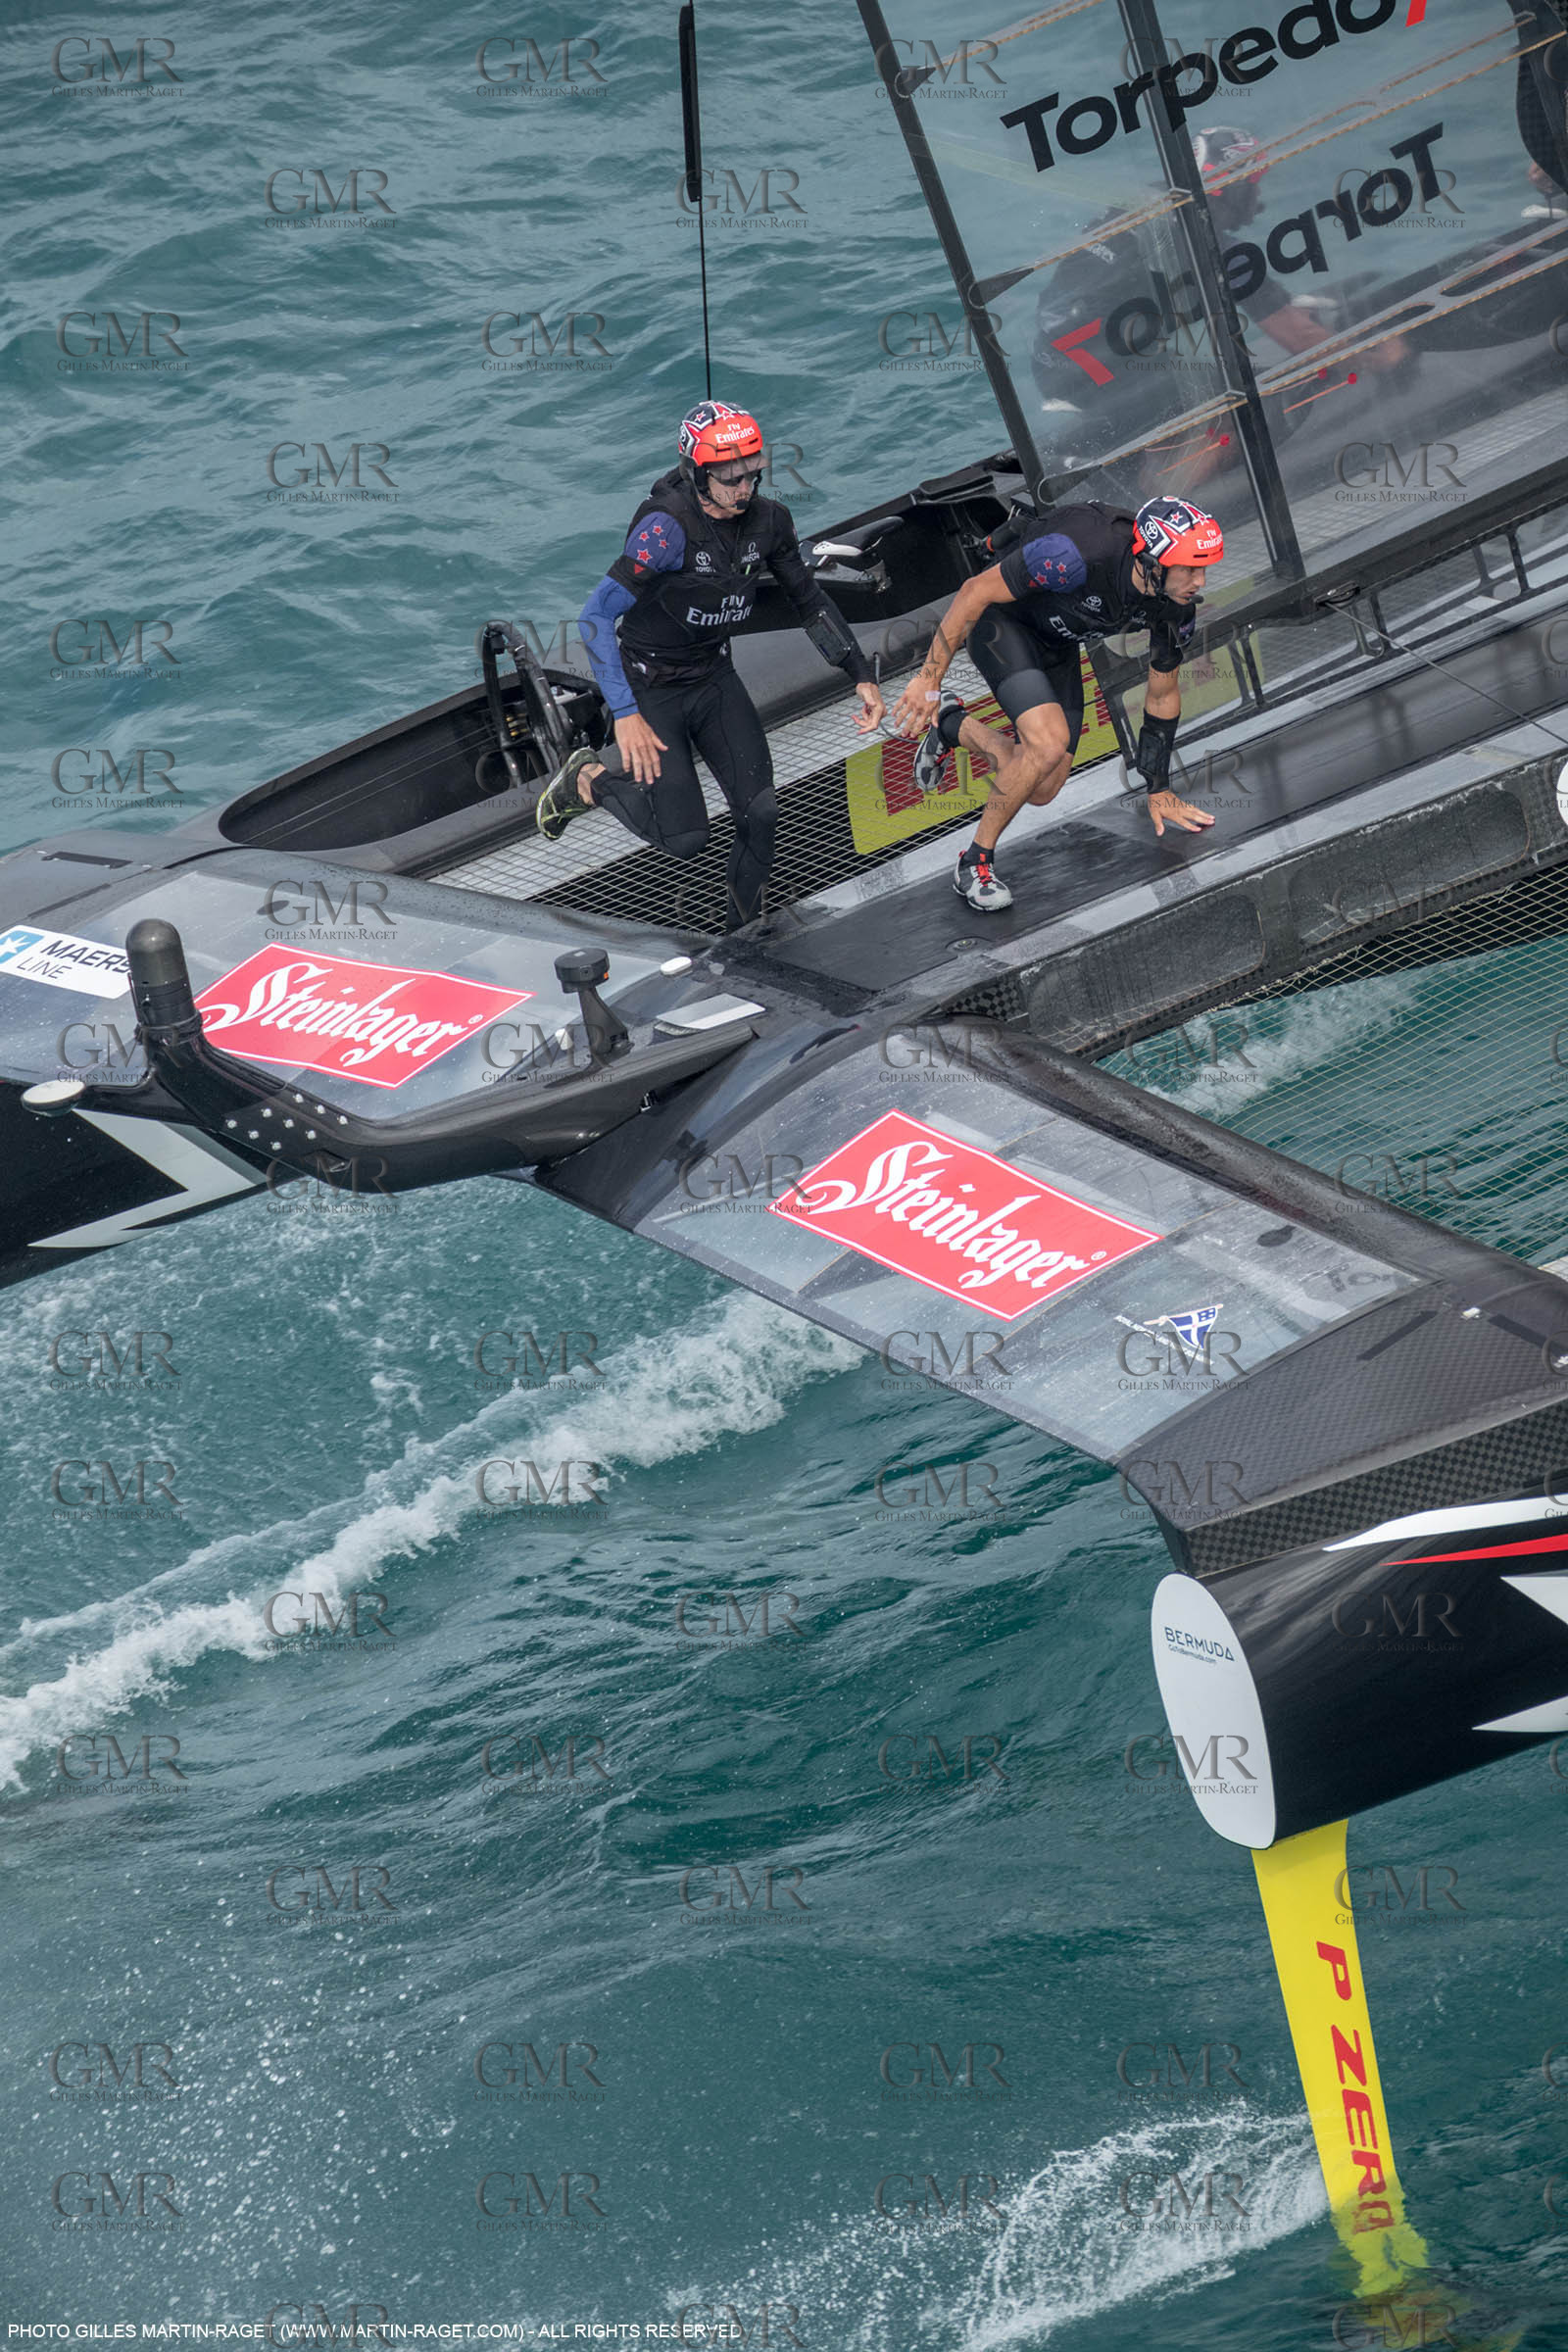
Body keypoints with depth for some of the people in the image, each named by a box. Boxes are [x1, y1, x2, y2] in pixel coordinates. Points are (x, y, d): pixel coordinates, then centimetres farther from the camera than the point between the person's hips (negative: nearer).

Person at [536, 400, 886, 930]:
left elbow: (809, 600, 6)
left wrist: (861, 675, -2)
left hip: (714, 678, 5)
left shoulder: (768, 520, -10)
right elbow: (597, 616, -32)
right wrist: (626, 715, -38)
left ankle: (745, 933, 17)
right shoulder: (668, 526, -29)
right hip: (650, 689, -5)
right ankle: (588, 778, 20)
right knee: (685, 839, -6)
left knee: (760, 813, -7)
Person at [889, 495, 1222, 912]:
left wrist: (1158, 791, 9)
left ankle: (951, 725, 32)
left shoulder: (1177, 609, -17)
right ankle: (975, 863, -10)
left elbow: (1163, 693, 1)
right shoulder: (1080, 552, -39)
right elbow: (976, 592, -28)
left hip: (1058, 646, 7)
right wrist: (928, 677, -25)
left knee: (1041, 791, 6)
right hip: (1002, 623, -7)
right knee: (1050, 742, -29)